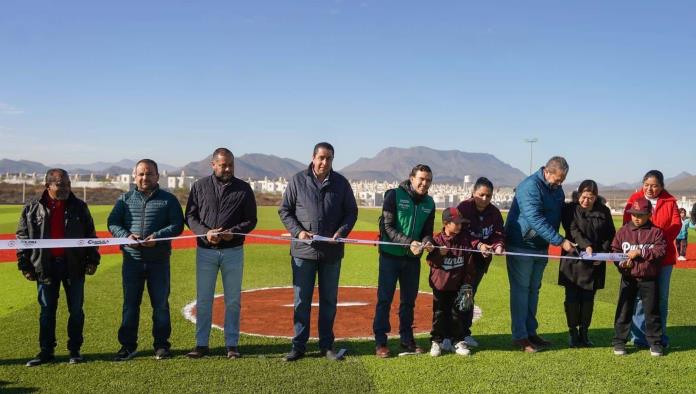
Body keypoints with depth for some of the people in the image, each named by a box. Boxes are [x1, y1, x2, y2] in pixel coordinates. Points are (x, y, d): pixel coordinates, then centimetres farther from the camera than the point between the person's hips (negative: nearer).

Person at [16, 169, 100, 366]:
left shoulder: (79, 207, 3)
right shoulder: (32, 208, 1)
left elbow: (90, 235, 7)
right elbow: (22, 237, 5)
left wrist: (92, 260, 1)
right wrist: (24, 264, 0)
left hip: (74, 266, 0)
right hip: (45, 267, 0)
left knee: (76, 310, 5)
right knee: (47, 311, 8)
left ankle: (74, 350, 16)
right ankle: (46, 351, 19)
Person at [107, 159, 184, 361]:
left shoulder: (168, 199, 5)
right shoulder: (125, 199, 11)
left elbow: (177, 225, -2)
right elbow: (112, 223, 6)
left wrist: (157, 236, -17)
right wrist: (126, 236, -14)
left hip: (159, 260, -1)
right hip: (132, 259, 1)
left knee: (161, 304, 5)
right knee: (130, 303, 6)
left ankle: (162, 345, 15)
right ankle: (128, 345, 16)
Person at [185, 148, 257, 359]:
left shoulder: (243, 188, 3)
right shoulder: (200, 186, 4)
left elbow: (251, 220, 3)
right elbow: (190, 216, 3)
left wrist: (233, 232, -15)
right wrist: (205, 232, -15)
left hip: (233, 251, 0)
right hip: (205, 251, 0)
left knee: (233, 300, 5)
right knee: (203, 299, 5)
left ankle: (231, 345, 15)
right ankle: (201, 344, 16)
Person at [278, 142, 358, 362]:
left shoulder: (341, 183, 5)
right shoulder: (298, 181, 1)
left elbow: (351, 211, 10)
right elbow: (284, 210, 4)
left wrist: (342, 231, -8)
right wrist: (298, 231, -10)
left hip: (332, 252, 2)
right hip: (303, 251, -2)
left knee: (329, 301, 9)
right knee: (301, 301, 2)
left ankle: (327, 346, 20)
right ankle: (299, 346, 13)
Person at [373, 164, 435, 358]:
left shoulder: (429, 203, 7)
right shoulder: (394, 195, -9)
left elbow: (427, 231, 10)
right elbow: (387, 227, -14)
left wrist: (427, 242, -14)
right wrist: (409, 242, -24)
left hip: (413, 258, 5)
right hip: (390, 255, -5)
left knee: (409, 300, 12)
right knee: (384, 299, 0)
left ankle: (407, 339, 24)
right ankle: (380, 342, 8)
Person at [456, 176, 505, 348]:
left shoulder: (494, 212, 0)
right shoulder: (463, 208, -15)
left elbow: (499, 234, -4)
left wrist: (498, 245, -26)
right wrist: (478, 245, -35)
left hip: (481, 260, 5)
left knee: (469, 294, 13)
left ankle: (465, 333, 23)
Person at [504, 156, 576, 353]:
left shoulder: (557, 190, 7)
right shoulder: (530, 186, -20)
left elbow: (557, 217, 16)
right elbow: (535, 220, -28)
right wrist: (560, 241, -31)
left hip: (541, 247, 8)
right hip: (521, 246, -8)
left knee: (533, 290, 13)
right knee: (521, 290, -3)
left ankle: (531, 332, 22)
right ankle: (520, 336, 3)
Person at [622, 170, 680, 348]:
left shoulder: (670, 201, 4)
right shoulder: (634, 200, 0)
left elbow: (676, 224, -4)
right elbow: (627, 225, -5)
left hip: (663, 255, 2)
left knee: (661, 298, 11)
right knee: (640, 297, 1)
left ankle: (660, 338, 23)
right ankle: (639, 337, 10)